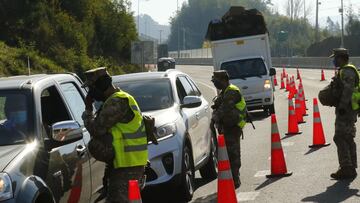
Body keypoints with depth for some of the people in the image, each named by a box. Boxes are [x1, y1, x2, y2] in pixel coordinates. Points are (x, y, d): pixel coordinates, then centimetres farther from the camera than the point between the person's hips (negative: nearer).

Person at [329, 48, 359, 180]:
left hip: (346, 109, -11)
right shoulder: (344, 71, 20)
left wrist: (342, 106, -27)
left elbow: (348, 90, -24)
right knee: (348, 139, 13)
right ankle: (351, 168, 17)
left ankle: (346, 168, -12)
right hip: (348, 109, 11)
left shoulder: (347, 71, -14)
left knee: (340, 138, -12)